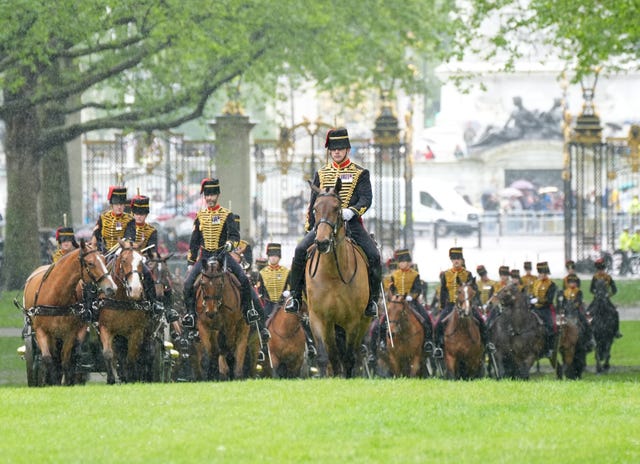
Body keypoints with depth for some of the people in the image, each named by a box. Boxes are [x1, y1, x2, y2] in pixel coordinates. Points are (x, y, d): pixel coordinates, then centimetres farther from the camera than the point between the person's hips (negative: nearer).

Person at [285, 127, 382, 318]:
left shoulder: (360, 173, 8)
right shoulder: (321, 174, 16)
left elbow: (366, 198, -5)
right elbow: (313, 204, 19)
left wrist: (352, 211, -25)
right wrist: (309, 228, 11)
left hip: (352, 223, -2)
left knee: (373, 256, -22)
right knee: (300, 250, -21)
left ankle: (372, 299, -5)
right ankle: (295, 296, -11)